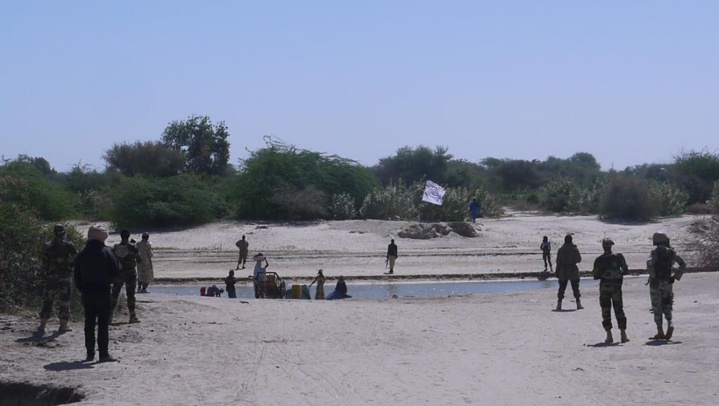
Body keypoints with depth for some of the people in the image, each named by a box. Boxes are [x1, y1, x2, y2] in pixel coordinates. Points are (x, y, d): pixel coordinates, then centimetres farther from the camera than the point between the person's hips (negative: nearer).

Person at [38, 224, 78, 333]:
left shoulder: (48, 246, 2)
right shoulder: (69, 245, -5)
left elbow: (44, 263, 3)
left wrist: (46, 273, 13)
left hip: (51, 276, 2)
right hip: (65, 276, -2)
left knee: (47, 300, 8)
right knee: (64, 300, 6)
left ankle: (42, 325, 7)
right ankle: (63, 325, 5)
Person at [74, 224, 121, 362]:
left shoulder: (81, 255, 6)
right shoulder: (105, 252, -10)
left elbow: (77, 277, 9)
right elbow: (117, 270, -9)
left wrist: (83, 290, 15)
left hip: (87, 294, 5)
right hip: (103, 293, -5)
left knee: (89, 324, 10)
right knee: (103, 323, -2)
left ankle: (90, 353, 12)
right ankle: (103, 354, -4)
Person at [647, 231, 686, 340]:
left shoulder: (655, 252, -9)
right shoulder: (671, 252, 4)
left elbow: (649, 264, -26)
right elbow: (683, 264, 4)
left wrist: (653, 276, -13)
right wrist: (676, 277, 6)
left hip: (656, 282, -4)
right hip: (668, 282, 4)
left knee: (657, 308, 4)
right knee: (667, 306, 14)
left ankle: (660, 332, 4)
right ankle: (670, 324, -11)